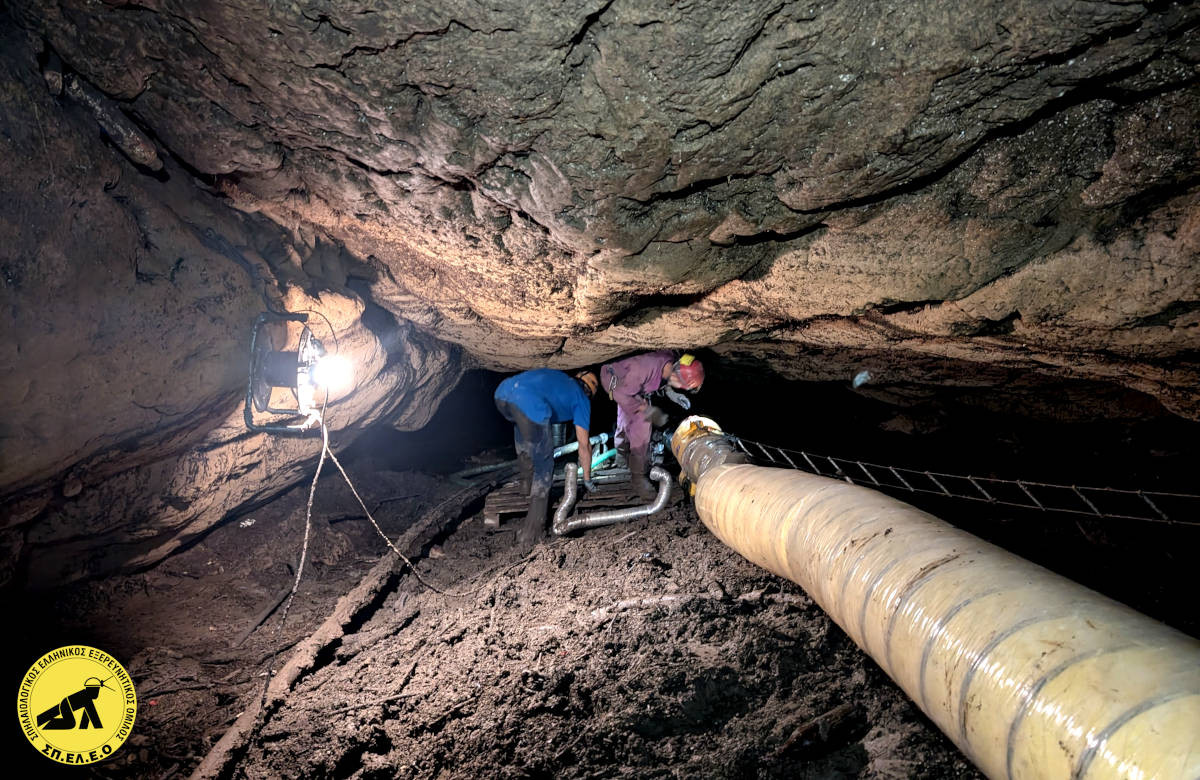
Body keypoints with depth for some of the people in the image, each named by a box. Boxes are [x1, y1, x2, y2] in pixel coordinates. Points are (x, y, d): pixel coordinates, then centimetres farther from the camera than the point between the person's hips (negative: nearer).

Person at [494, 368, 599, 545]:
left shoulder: (560, 378, 40)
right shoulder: (581, 399, 25)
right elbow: (584, 445, 27)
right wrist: (587, 480, 40)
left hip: (502, 392, 6)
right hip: (530, 404, -6)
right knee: (543, 466, 10)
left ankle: (526, 480, 41)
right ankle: (532, 531, 10)